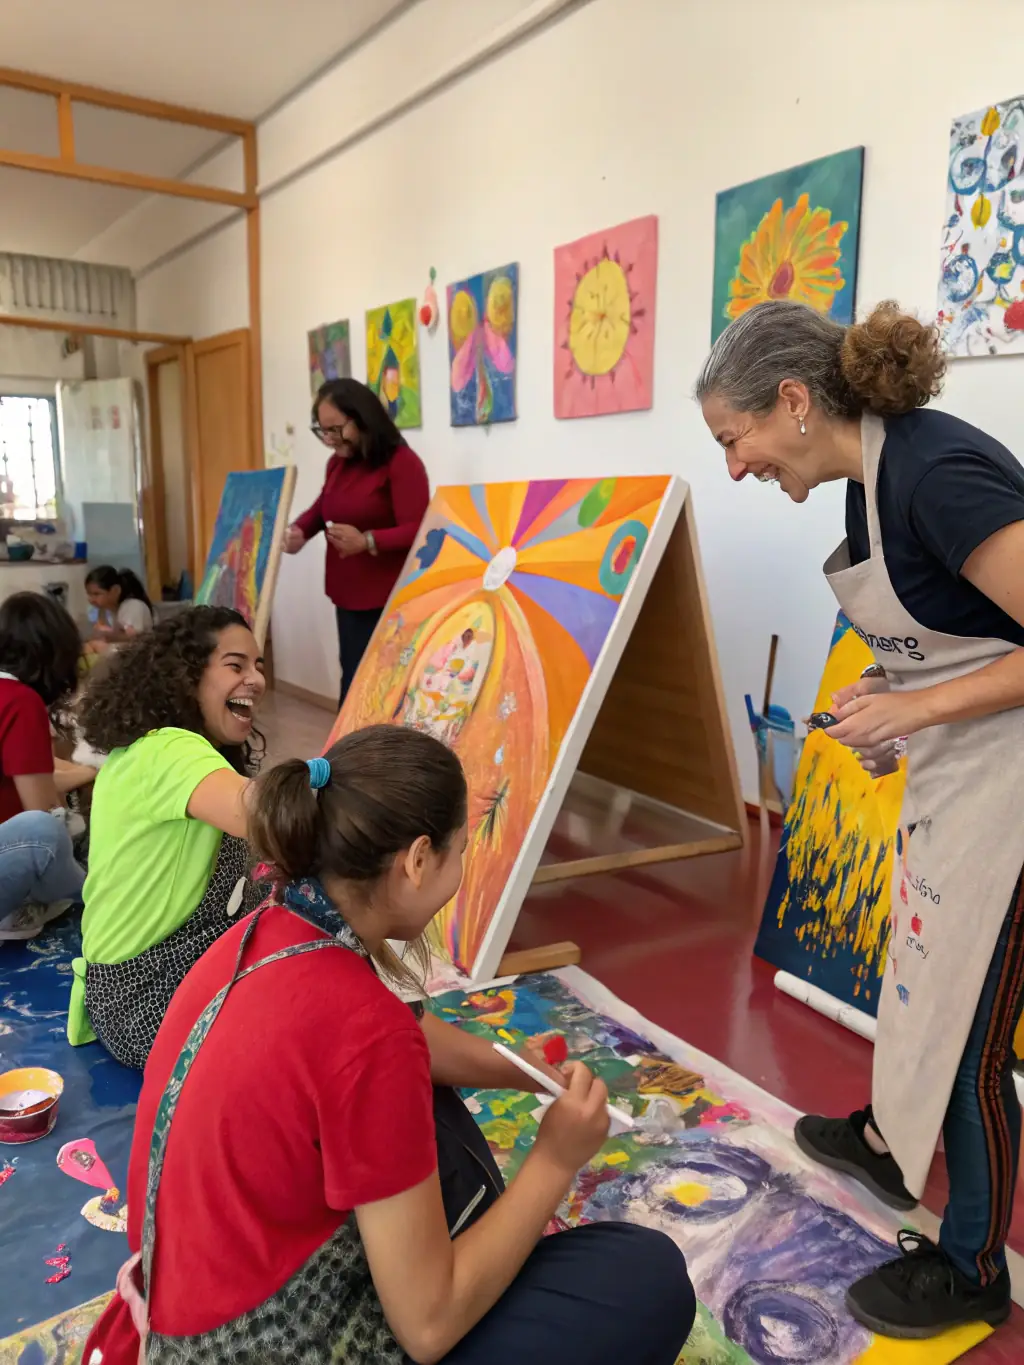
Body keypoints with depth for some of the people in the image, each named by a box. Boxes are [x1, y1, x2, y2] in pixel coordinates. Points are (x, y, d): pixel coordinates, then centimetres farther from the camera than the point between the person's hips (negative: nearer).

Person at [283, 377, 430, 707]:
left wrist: (367, 542, -35)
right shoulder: (337, 463, 11)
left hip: (389, 601, -7)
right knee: (354, 681, 13)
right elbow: (325, 506, 27)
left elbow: (417, 531, -21)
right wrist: (299, 529, 5)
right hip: (348, 597, 8)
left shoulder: (401, 462, -14)